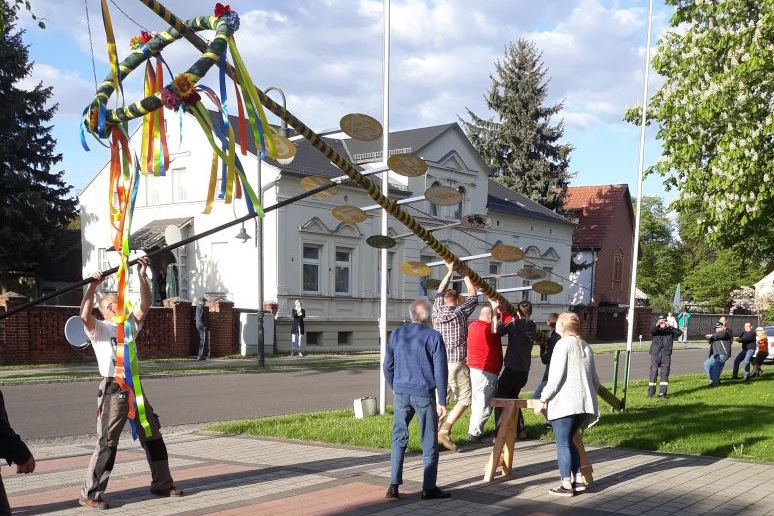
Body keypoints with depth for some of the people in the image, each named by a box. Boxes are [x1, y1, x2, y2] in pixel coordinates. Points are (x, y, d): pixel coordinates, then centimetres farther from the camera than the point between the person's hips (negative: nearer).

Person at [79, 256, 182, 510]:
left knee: (153, 437, 14)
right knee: (107, 444, -7)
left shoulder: (130, 324, 15)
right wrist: (92, 285, -32)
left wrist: (142, 276, -2)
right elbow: (85, 315, -24)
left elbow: (145, 304, 7)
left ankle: (162, 483, 27)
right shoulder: (98, 328, -4)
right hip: (113, 390, -7)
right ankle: (90, 494, 3)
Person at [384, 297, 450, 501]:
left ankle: (394, 486, 8)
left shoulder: (397, 334, 4)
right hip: (424, 395, -3)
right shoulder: (433, 336, -7)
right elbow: (440, 370, -8)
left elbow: (387, 366, 10)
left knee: (399, 440, 11)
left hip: (401, 393, 3)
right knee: (429, 443, 6)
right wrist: (442, 401, -4)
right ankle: (429, 488, 9)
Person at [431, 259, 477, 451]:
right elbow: (473, 296, 10)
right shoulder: (460, 312, -6)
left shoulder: (436, 312, 5)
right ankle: (444, 431, -10)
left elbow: (439, 293, 22)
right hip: (457, 364, -5)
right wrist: (465, 275, 21)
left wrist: (450, 272, 27)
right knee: (464, 399, 4)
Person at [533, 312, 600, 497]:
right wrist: (590, 395, 32)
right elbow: (595, 379, 18)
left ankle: (566, 485, 0)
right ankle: (578, 479, 16)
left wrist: (543, 400, -8)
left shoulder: (563, 344, -8)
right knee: (569, 441, 18)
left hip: (565, 403, -8)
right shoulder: (585, 346, 15)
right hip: (584, 404, 8)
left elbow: (556, 377, -14)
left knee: (563, 443, -1)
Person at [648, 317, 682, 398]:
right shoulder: (657, 330, 12)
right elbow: (652, 331, -10)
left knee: (664, 373, -2)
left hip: (666, 354, 1)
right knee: (653, 372, -3)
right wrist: (657, 324, -28)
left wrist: (670, 326, -9)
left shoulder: (670, 331, 13)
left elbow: (679, 333, -3)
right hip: (655, 353, -1)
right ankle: (650, 392, 2)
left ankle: (662, 392, 2)